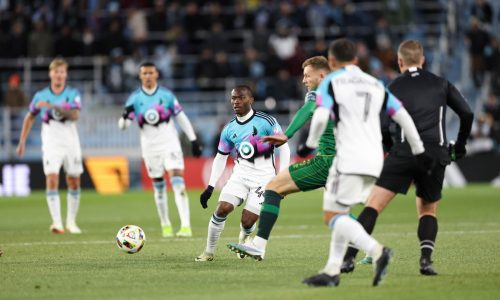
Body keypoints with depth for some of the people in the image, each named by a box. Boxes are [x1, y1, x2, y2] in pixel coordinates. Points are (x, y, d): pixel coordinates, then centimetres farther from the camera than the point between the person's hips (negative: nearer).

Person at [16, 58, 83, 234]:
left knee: (74, 182, 7)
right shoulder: (41, 96, 4)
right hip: (51, 143, -1)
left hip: (71, 143, 1)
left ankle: (71, 222, 23)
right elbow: (30, 117, 17)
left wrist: (54, 106, -27)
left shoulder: (73, 94, -1)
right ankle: (57, 223, -21)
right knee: (52, 180, -16)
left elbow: (75, 115, -18)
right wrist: (22, 142, 14)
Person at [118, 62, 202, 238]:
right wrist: (125, 116, -28)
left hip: (170, 143, -1)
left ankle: (186, 226, -20)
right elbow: (123, 125, -4)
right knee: (159, 187, 8)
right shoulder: (135, 98, 0)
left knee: (178, 183, -14)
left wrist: (193, 140, 8)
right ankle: (165, 225, 23)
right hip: (150, 147, 1)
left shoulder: (166, 95, 0)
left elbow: (181, 118, 8)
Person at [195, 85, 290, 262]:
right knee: (222, 208, -16)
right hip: (241, 173, 4)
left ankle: (243, 241, 27)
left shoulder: (266, 122, -10)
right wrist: (210, 187, 8)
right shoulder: (229, 129, 6)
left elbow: (284, 148, -5)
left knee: (247, 222, -10)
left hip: (264, 176, -4)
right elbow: (221, 158, 15)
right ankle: (209, 252, -1)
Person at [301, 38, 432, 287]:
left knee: (332, 216, -5)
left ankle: (377, 251, -26)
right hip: (375, 159, 7)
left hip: (349, 158, -7)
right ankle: (332, 272, 13)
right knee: (341, 215, 18)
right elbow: (403, 117, 14)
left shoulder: (331, 82, 3)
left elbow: (320, 116, -13)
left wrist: (310, 145, 2)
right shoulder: (375, 84, 19)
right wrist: (419, 151, 20)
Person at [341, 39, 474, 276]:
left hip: (403, 153, -2)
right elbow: (467, 114, 12)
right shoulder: (441, 84, 15)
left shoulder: (393, 88, 10)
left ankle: (349, 258, -15)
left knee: (372, 206, -2)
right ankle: (426, 259, -3)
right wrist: (460, 147, 24)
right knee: (428, 211, 20)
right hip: (436, 155, 2)